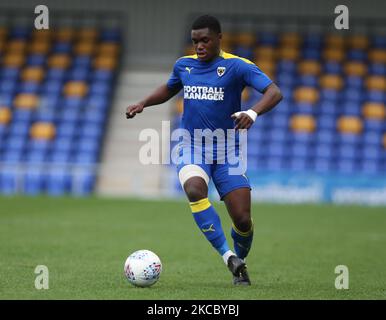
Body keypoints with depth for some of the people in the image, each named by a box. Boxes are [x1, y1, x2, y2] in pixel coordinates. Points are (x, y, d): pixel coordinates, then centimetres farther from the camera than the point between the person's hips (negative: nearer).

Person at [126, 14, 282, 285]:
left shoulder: (237, 66, -7)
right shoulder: (183, 65, 8)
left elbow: (274, 93, -18)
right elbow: (169, 89, 31)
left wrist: (253, 113, -37)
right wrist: (143, 103, 14)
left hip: (227, 152, -2)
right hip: (192, 148, 2)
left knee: (243, 220, -8)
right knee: (195, 189, -33)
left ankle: (240, 265, 24)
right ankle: (228, 256, -28)